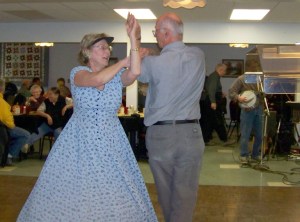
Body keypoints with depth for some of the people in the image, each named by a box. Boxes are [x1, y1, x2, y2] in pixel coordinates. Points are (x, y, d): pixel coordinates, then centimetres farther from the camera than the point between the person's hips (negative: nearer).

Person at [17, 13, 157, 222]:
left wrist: (133, 38, -22)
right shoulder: (78, 72, -6)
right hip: (81, 142, -2)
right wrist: (124, 61, -16)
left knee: (114, 193, 7)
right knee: (73, 191, 6)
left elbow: (135, 73, -21)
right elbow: (97, 79, -27)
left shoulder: (118, 76, 1)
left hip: (110, 143, 3)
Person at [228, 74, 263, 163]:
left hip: (259, 109, 5)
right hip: (247, 110, -4)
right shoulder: (241, 79, -2)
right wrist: (239, 98, -23)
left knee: (259, 135, 9)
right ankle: (244, 156, 11)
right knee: (245, 135, -1)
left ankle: (255, 155, 24)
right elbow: (231, 92, -6)